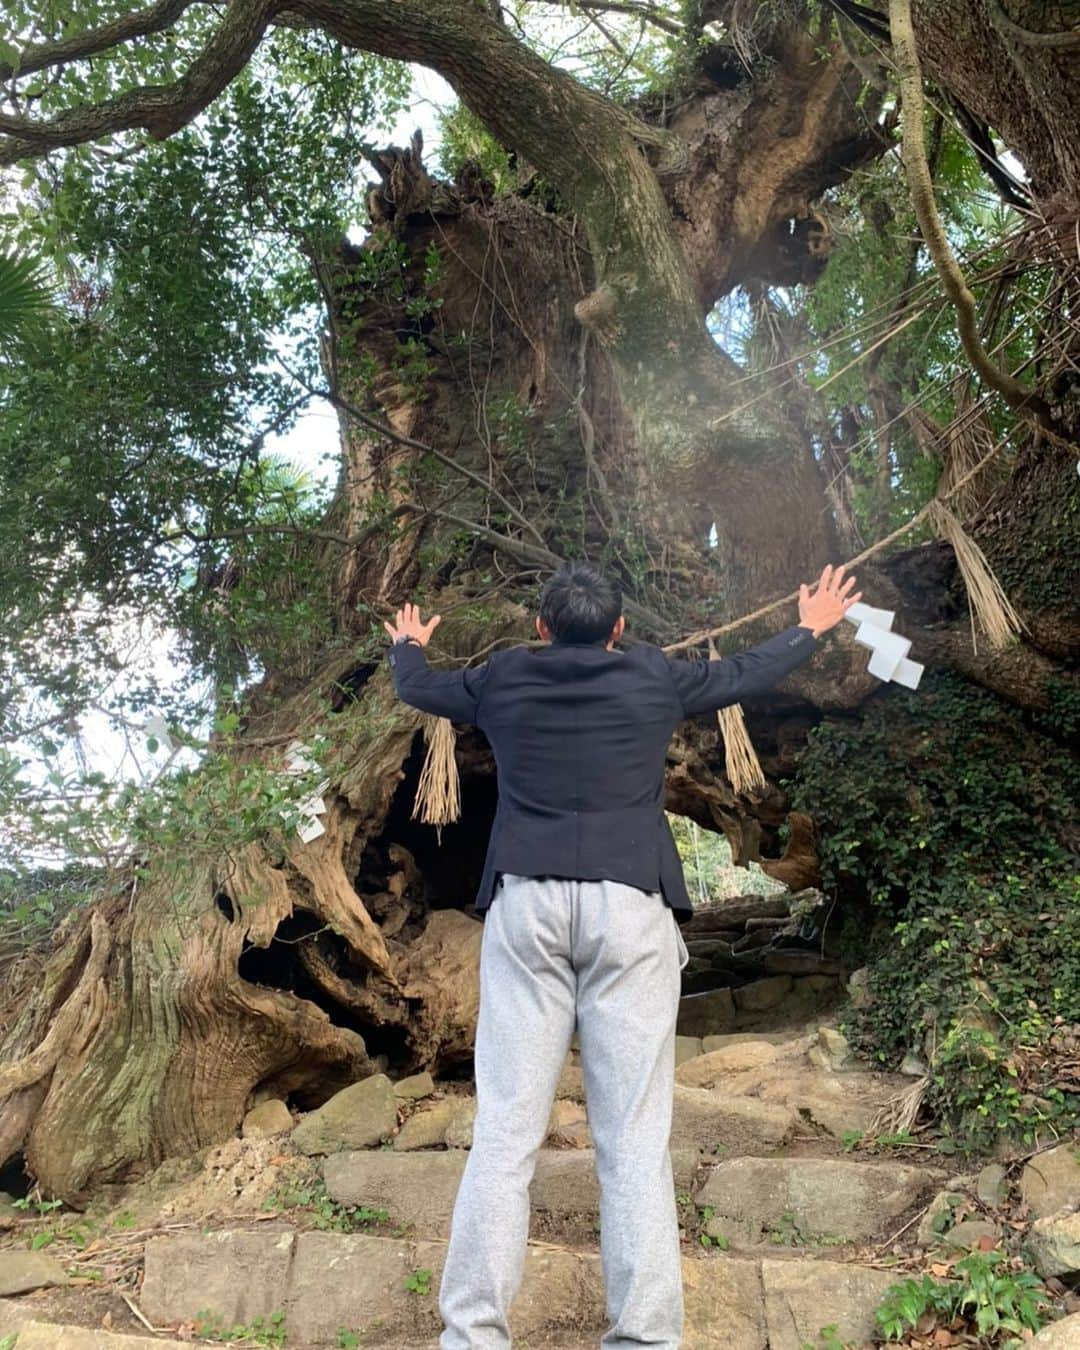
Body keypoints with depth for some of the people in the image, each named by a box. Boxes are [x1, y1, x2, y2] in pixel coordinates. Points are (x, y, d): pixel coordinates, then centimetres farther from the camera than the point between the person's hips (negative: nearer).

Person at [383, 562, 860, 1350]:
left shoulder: (504, 679, 12)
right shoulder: (653, 678, 10)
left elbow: (418, 688, 31)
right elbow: (746, 674, 27)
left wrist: (407, 646, 54)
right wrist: (811, 631, 46)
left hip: (526, 903, 1)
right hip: (630, 905, -1)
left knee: (505, 1130, 1)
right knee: (635, 1138, 0)